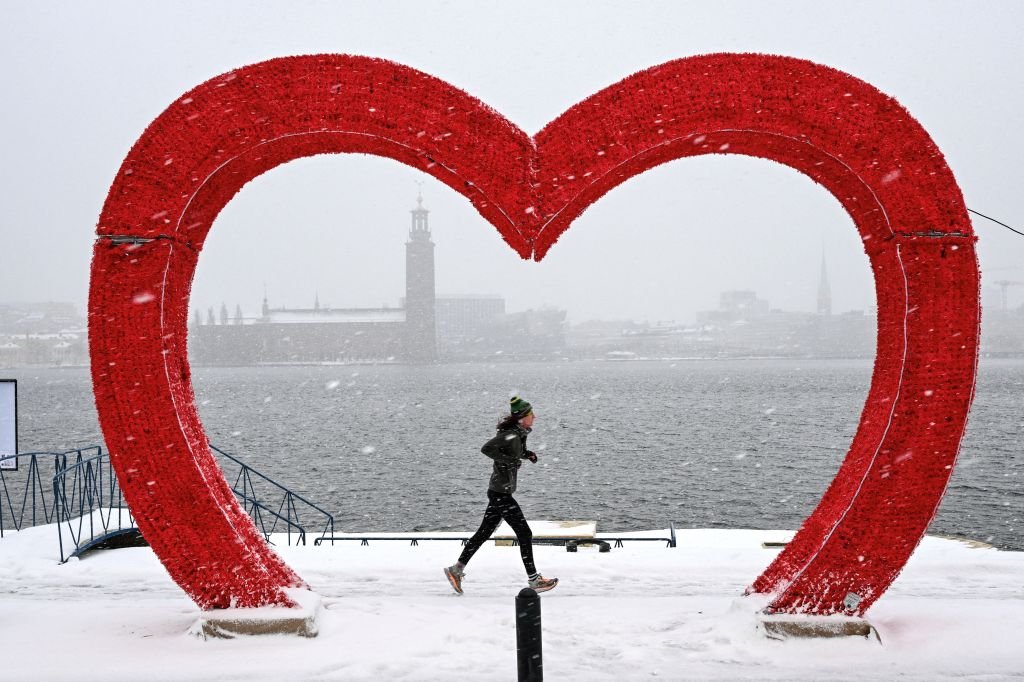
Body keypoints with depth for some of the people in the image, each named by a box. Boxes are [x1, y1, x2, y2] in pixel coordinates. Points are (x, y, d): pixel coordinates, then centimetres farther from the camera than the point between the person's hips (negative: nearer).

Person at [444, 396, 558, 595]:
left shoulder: (519, 433, 9)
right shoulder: (511, 434, -20)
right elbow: (487, 448, -29)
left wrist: (526, 453, 9)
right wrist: (509, 460, -25)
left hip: (499, 491, 10)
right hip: (501, 493, -10)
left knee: (484, 532, 14)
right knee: (524, 533, -3)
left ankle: (457, 569, 19)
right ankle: (534, 580, 3)